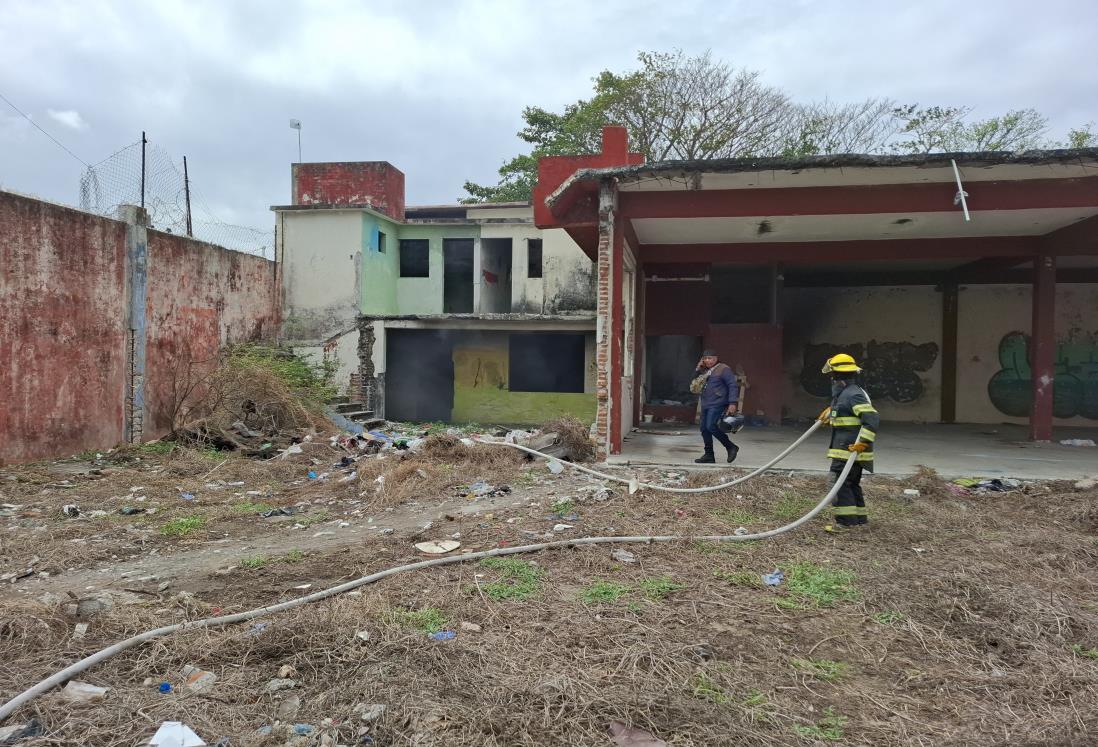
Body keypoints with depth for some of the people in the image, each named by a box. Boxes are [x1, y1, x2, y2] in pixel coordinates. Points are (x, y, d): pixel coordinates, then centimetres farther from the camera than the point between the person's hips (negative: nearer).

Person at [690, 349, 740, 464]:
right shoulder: (704, 370, 17)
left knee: (711, 426, -18)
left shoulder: (723, 369, -5)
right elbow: (695, 385, 23)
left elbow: (733, 386, -10)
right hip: (705, 405, 8)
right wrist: (697, 369, 8)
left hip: (717, 404, -8)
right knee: (704, 429, 6)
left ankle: (731, 447, -2)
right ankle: (709, 455, 14)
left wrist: (733, 403, -19)